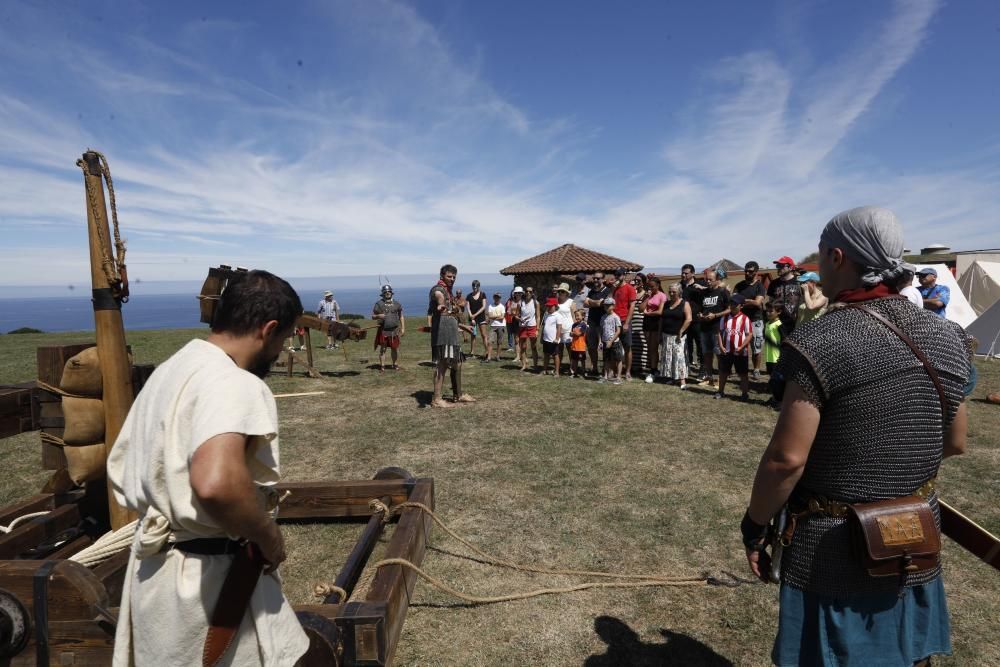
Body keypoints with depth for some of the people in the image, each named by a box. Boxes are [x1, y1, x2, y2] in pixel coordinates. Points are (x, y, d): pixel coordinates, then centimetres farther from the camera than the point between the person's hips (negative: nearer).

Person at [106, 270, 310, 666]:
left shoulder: (169, 370, 6)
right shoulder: (234, 384, -25)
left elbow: (120, 470, 16)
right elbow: (216, 483, -43)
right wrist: (269, 536, -26)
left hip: (155, 567, 9)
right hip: (207, 579, -9)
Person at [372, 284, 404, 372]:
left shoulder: (396, 304, 8)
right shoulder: (379, 303, 2)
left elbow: (401, 317, 12)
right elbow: (373, 316, 4)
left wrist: (403, 328, 5)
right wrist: (378, 316, -18)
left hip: (394, 330, 2)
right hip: (383, 330, -2)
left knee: (395, 348, 6)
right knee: (382, 348, 1)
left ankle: (395, 365, 19)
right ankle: (382, 366, 8)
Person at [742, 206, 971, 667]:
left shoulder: (820, 342, -23)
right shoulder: (945, 338, -2)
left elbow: (786, 458, -23)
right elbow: (954, 443, 8)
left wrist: (754, 525, -9)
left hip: (836, 551, -5)